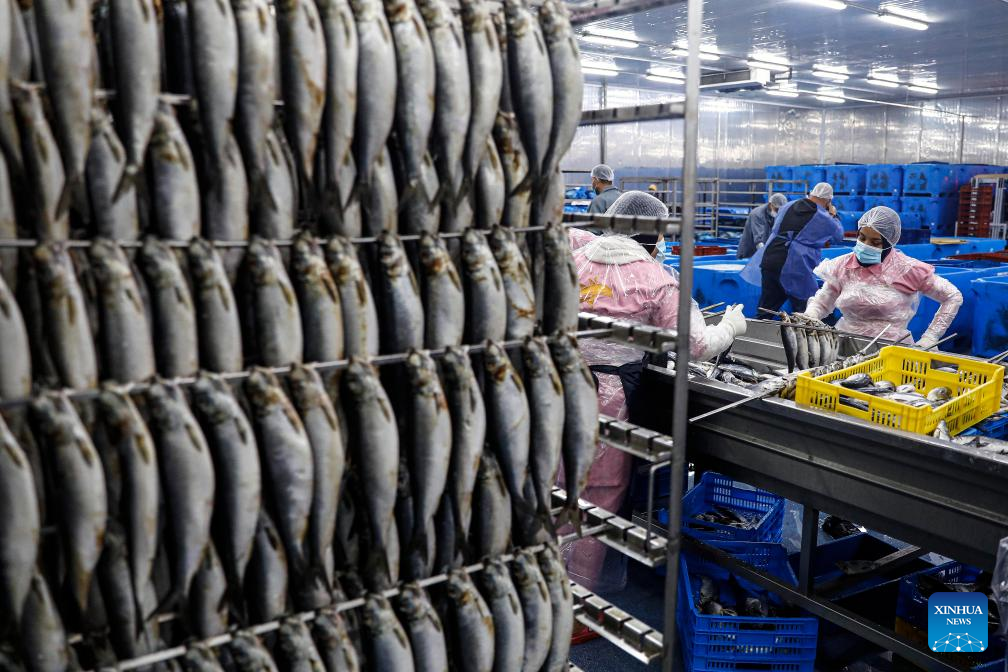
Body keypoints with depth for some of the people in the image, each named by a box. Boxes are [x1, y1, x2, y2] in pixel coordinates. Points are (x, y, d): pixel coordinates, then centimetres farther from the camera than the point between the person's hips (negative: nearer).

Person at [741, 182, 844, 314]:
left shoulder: (788, 206, 14)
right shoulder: (824, 218, -1)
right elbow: (839, 236, 17)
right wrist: (833, 216, 29)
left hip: (769, 260, 5)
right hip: (796, 269, -5)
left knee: (766, 308, 12)